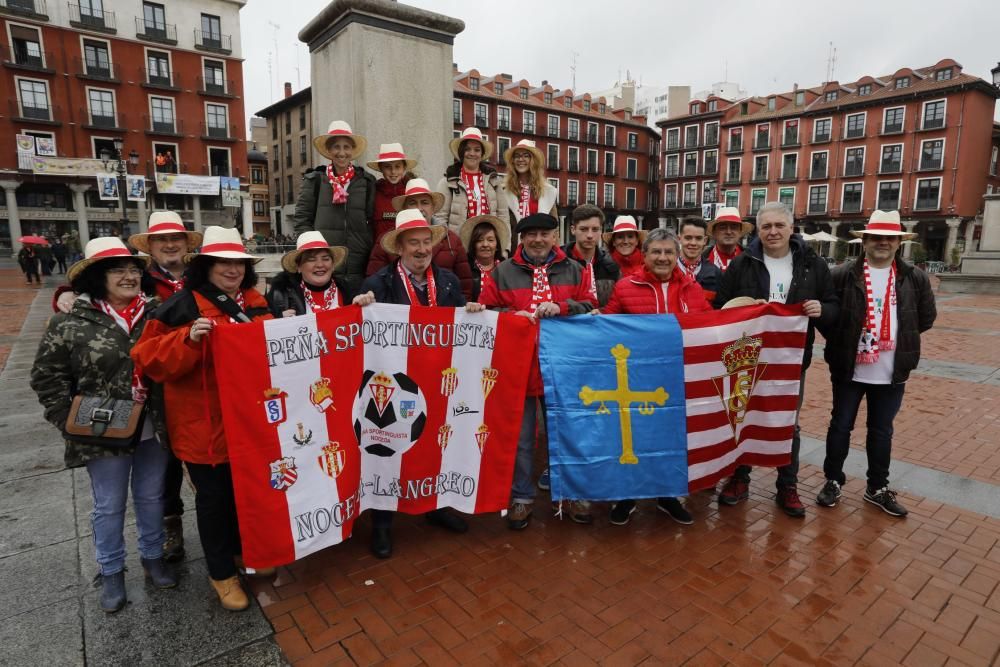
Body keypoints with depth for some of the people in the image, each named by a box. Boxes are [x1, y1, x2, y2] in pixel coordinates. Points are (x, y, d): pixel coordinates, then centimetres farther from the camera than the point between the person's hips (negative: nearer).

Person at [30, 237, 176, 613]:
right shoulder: (70, 322, -9)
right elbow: (47, 377, -3)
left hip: (153, 430, 2)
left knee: (151, 497, 18)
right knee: (109, 506, 14)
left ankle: (153, 557, 39)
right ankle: (111, 572, 35)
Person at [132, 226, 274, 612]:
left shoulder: (254, 302, 6)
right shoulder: (183, 305, -11)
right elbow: (150, 358, -15)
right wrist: (189, 339, -30)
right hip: (204, 422, -5)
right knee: (213, 496, 9)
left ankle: (244, 548, 44)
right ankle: (221, 573, 28)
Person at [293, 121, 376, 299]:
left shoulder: (367, 182, 11)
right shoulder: (314, 180, 8)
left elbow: (373, 221, 10)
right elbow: (302, 219, 7)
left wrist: (372, 257, 1)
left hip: (357, 269, 1)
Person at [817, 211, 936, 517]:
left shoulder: (915, 278, 1)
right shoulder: (843, 275, -8)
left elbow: (926, 318, 9)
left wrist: (898, 336, 5)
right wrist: (843, 343, -4)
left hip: (892, 373, 2)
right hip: (849, 369, -2)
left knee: (881, 431, 15)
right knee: (840, 426, 10)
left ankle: (878, 487, 30)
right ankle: (833, 481, 26)